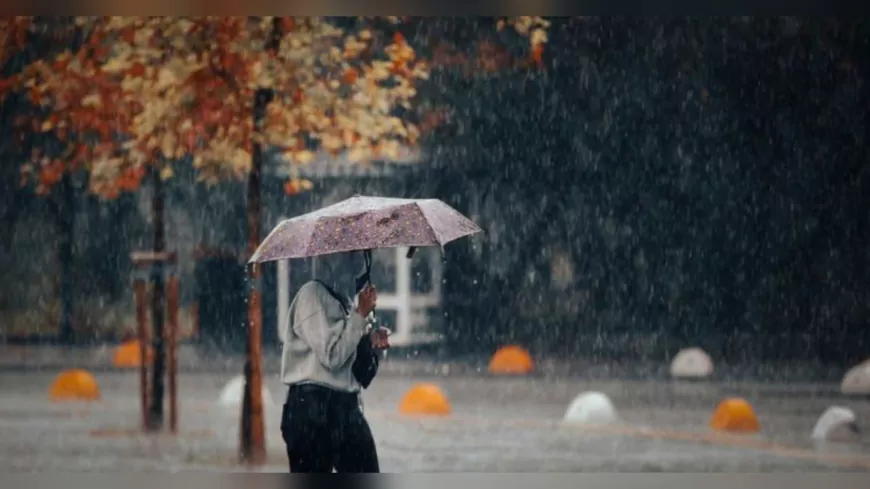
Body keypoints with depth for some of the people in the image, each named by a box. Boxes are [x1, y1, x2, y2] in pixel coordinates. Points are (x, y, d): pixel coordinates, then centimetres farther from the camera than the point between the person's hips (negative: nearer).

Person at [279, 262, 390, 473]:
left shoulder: (343, 302, 16)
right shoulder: (312, 295, -9)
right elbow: (331, 355, -16)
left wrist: (374, 344, 1)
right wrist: (361, 314, -10)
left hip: (347, 408, 8)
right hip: (312, 409, -8)